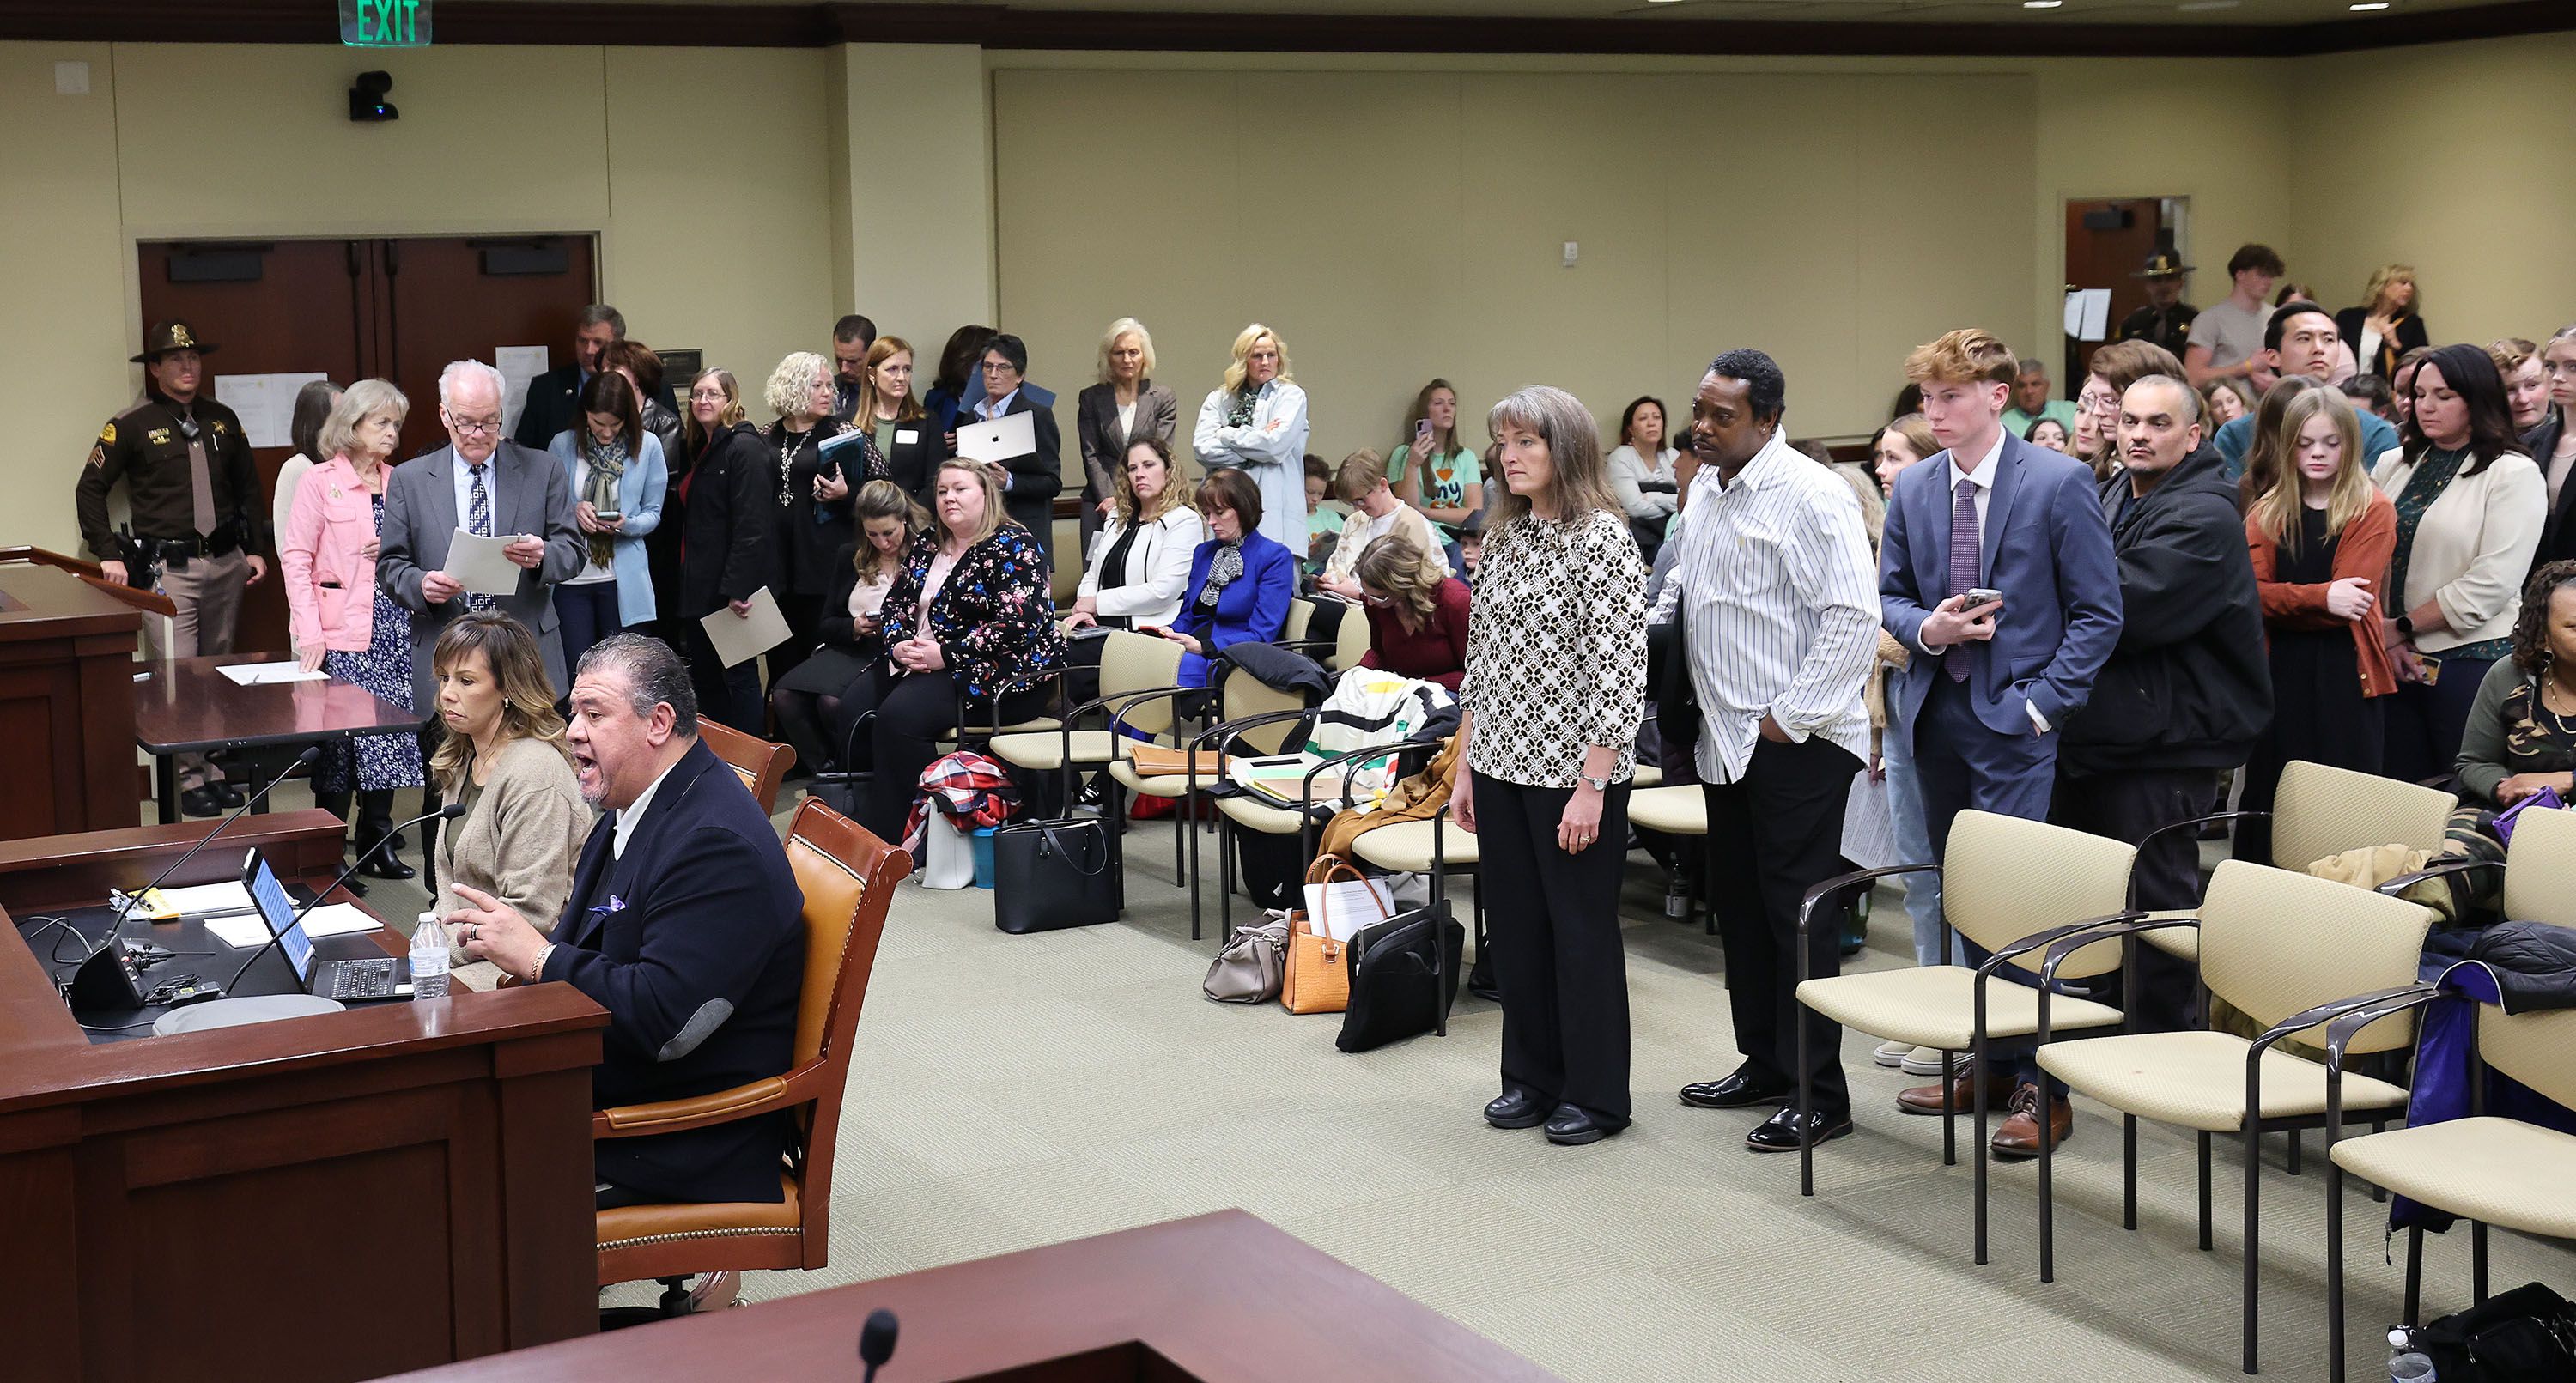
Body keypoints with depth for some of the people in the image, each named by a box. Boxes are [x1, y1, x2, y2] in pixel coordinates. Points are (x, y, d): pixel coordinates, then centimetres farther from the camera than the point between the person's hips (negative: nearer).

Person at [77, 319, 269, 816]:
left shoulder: (222, 420, 11)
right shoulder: (132, 425, -3)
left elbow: (248, 488, 20)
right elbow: (89, 489, 1)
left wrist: (255, 548, 14)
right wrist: (107, 554, -6)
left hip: (225, 562, 5)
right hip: (168, 567, -5)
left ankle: (215, 770, 19)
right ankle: (188, 779, -1)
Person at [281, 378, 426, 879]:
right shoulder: (321, 482, -3)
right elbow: (295, 558, -7)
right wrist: (310, 632, -15)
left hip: (393, 626, 5)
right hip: (342, 632, -5)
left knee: (389, 734, 6)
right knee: (339, 736, -7)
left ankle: (376, 844, 16)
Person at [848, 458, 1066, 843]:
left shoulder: (1013, 547, -9)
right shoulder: (928, 544, 15)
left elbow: (1017, 626, -21)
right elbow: (896, 602, 18)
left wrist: (946, 655, -21)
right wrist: (898, 645, -5)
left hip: (1003, 675, -9)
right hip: (919, 664, 9)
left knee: (899, 716, -29)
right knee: (853, 708, -12)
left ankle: (889, 836, -23)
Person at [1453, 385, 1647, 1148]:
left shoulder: (1603, 537, -12)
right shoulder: (1504, 536, 10)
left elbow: (1620, 669, -16)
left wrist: (1593, 782, -19)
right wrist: (1465, 765, 13)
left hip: (1573, 769, -7)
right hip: (1502, 763, 7)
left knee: (1582, 927, 3)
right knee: (1515, 925, 13)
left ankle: (1597, 1094, 15)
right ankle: (1534, 1077, 26)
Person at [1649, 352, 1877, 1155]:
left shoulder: (1811, 496, -15)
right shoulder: (1706, 487, 12)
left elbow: (1855, 616, -20)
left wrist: (1792, 717, -18)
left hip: (1796, 745, -9)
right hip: (1726, 740, 9)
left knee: (1798, 915, -4)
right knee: (1738, 907, 16)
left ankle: (1820, 1094, 4)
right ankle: (1763, 1064, 29)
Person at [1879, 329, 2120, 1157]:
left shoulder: (2058, 483, -7)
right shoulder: (1914, 490, 9)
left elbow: (2098, 613, -6)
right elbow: (1889, 595, 16)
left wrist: (2043, 701, -14)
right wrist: (1926, 627, -7)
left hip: (2016, 719, -6)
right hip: (1937, 715, 6)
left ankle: (2040, 1085, 1)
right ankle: (1986, 1065, 23)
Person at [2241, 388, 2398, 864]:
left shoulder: (2372, 511, 0)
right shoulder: (2267, 512, 11)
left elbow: (2349, 601, -10)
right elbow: (2253, 592, -4)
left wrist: (2282, 601, -8)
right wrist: (2320, 597, -16)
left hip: (2344, 672, -3)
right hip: (2279, 672, 4)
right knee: (2271, 801, 6)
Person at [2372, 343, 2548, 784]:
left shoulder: (2514, 475, -5)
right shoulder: (2393, 466, 12)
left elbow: (2491, 583, -13)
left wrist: (2402, 628, -10)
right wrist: (2384, 637, -8)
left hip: (2474, 659, -5)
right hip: (2396, 661, 5)